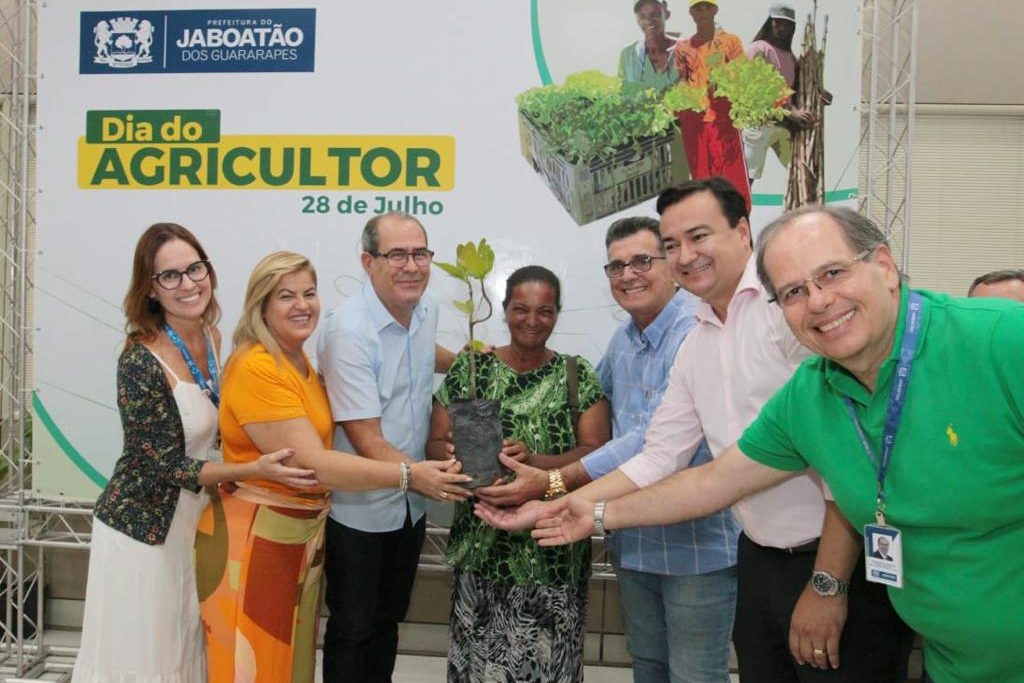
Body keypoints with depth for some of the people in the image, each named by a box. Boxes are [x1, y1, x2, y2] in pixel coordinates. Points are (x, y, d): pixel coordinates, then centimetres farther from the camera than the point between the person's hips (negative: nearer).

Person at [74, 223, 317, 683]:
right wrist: (254, 469, -31)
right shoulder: (140, 362, -24)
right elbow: (168, 464, -21)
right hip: (143, 528, -6)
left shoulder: (212, 338, -3)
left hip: (195, 521, 6)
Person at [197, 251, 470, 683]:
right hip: (253, 538, -8)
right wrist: (409, 476, -27)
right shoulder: (255, 369, -21)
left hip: (303, 534, 9)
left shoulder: (301, 361, 8)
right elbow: (312, 463, -26)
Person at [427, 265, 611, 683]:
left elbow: (596, 452, -7)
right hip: (483, 546, 1)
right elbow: (436, 443, 1)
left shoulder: (579, 376, 1)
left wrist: (534, 464, -24)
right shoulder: (470, 368, 3)